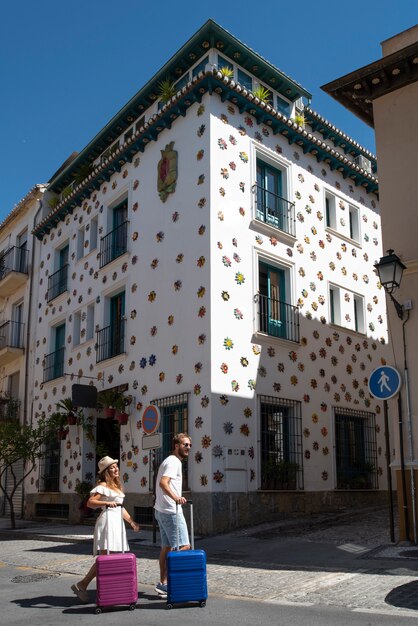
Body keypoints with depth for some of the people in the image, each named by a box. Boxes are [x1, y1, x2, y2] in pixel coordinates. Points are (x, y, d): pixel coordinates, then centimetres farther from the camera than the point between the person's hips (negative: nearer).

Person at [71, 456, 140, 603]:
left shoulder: (117, 486, 19)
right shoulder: (102, 486, -8)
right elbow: (90, 503, -19)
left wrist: (131, 521, 22)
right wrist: (106, 503, -33)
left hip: (118, 522, 9)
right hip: (107, 521, -9)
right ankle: (81, 585, -4)